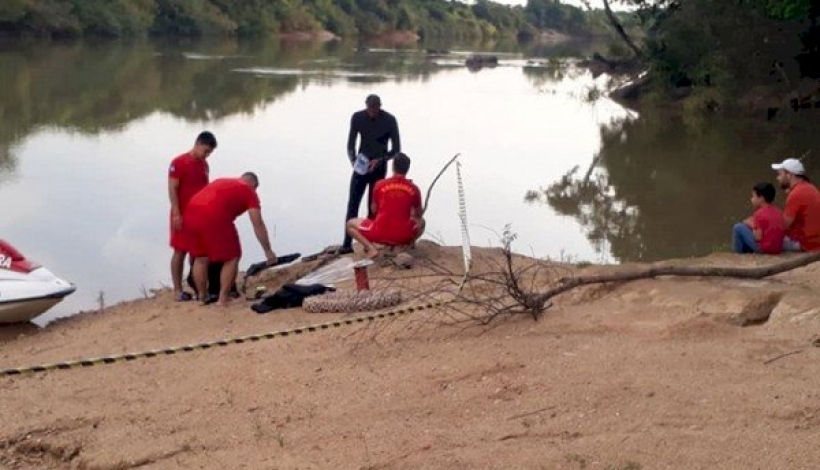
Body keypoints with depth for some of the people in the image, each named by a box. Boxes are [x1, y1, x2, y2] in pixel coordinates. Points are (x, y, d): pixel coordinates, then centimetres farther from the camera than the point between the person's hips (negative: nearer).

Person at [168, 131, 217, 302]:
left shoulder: (204, 164, 10)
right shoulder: (179, 163, -12)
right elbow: (172, 189, -14)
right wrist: (176, 213, -19)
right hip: (183, 215, -7)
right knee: (180, 251, -2)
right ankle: (177, 290, 3)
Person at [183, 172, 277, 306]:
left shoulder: (221, 181, 34)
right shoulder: (249, 191, 16)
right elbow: (258, 225, 9)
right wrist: (268, 251, 13)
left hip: (191, 211, 6)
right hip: (214, 216, -6)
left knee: (200, 257, 21)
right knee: (231, 257, 10)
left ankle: (203, 298, 27)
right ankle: (223, 299, 9)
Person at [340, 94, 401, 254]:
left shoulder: (389, 120, -9)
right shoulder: (357, 117, -3)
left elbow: (396, 149, -6)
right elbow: (351, 144, 3)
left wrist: (380, 160, -20)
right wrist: (353, 160, -15)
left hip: (379, 168, -1)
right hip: (361, 167, 2)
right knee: (352, 205, -7)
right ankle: (347, 243, -8)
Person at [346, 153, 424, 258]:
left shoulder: (380, 185, -1)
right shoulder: (414, 189, 1)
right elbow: (418, 215, 16)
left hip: (380, 235, -2)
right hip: (404, 237, 2)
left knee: (351, 224, 21)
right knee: (421, 223, 34)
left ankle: (371, 248, -3)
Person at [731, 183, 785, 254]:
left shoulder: (760, 213, -14)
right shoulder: (778, 212, 9)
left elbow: (758, 237, -18)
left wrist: (752, 226, 3)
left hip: (763, 248, -8)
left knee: (738, 227, -1)